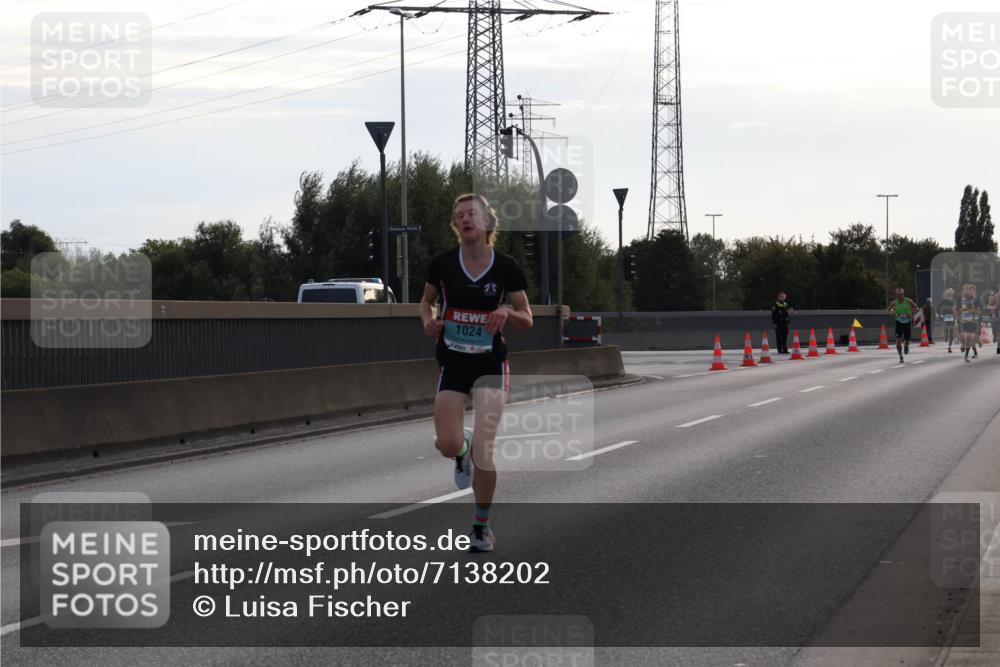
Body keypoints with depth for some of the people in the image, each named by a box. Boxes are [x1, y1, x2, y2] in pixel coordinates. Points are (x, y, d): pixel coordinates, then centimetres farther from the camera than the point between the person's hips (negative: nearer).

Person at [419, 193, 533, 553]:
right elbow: (426, 301, 13)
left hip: (490, 364, -1)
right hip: (452, 363, 1)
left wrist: (507, 312, -20)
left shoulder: (506, 267, -7)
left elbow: (527, 320, 2)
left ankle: (482, 527, 9)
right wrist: (428, 320, -9)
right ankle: (463, 449, 29)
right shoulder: (442, 264, -5)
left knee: (483, 449, -11)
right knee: (448, 446, -12)